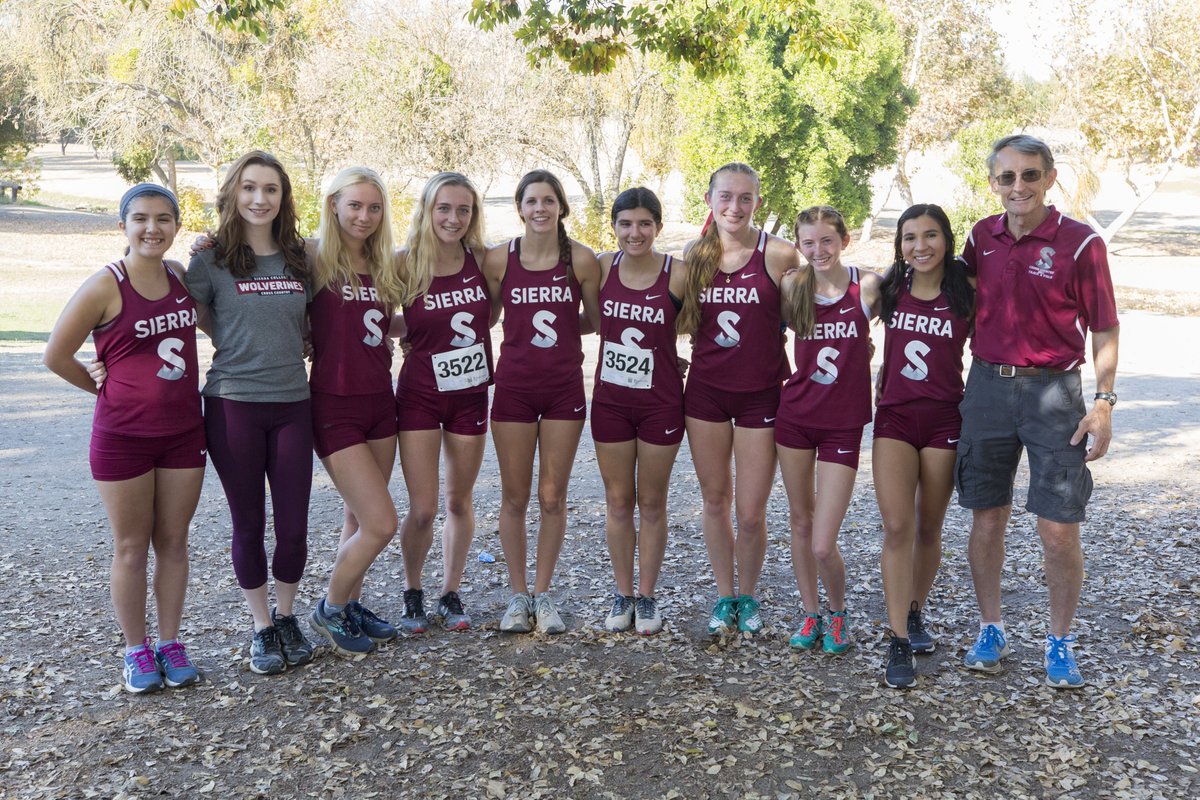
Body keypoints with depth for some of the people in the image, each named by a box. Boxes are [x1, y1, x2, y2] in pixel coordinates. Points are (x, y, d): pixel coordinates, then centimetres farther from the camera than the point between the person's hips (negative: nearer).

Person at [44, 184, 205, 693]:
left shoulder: (181, 276, 3)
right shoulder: (105, 287, -12)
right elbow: (56, 355, -7)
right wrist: (105, 388, 2)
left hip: (184, 431, 4)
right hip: (123, 437, -4)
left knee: (173, 542, 11)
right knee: (132, 549, 7)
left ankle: (170, 642, 25)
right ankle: (136, 650, 21)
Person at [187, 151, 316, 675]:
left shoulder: (300, 258, 7)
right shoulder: (211, 261, -3)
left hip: (293, 404, 3)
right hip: (233, 404, -2)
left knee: (294, 524, 4)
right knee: (249, 524, 8)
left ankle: (286, 617, 28)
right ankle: (262, 629, 25)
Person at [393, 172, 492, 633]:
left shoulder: (481, 260, -4)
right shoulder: (405, 266, -10)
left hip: (471, 394, 2)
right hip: (419, 395, -2)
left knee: (460, 501, 11)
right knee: (422, 510, -3)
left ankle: (450, 595, 28)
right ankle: (412, 593, 22)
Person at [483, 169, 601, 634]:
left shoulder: (581, 260, -4)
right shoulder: (499, 259, -4)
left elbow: (598, 321, 8)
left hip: (564, 387, 0)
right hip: (513, 387, 0)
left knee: (553, 497, 6)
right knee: (514, 497, 6)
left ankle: (543, 594, 21)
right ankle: (517, 595, 21)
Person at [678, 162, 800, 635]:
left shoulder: (779, 254, -8)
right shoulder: (694, 254, 2)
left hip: (761, 392, -3)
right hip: (705, 389, 3)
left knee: (751, 513, 2)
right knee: (715, 500, 13)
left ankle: (748, 597, 27)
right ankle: (724, 596, 30)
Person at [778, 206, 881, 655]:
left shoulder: (868, 286, -8)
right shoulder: (794, 289, -1)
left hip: (844, 424, -3)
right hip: (795, 416, 3)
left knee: (823, 545, -6)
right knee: (800, 523, 14)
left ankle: (837, 612, 23)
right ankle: (810, 614, 32)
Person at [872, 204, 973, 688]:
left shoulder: (966, 298, -2)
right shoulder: (889, 293, 2)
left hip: (944, 420, 0)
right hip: (893, 417, 1)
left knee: (929, 529, 10)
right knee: (897, 527, -10)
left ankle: (915, 614, 33)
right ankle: (899, 643, -6)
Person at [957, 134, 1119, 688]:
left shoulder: (1080, 243, -7)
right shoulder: (981, 238, 5)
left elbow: (1103, 331, -4)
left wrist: (1104, 401, -11)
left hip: (1053, 392, -3)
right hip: (988, 387, 3)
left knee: (1059, 532, -2)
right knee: (986, 521, 9)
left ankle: (1060, 642, 18)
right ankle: (990, 630, 26)